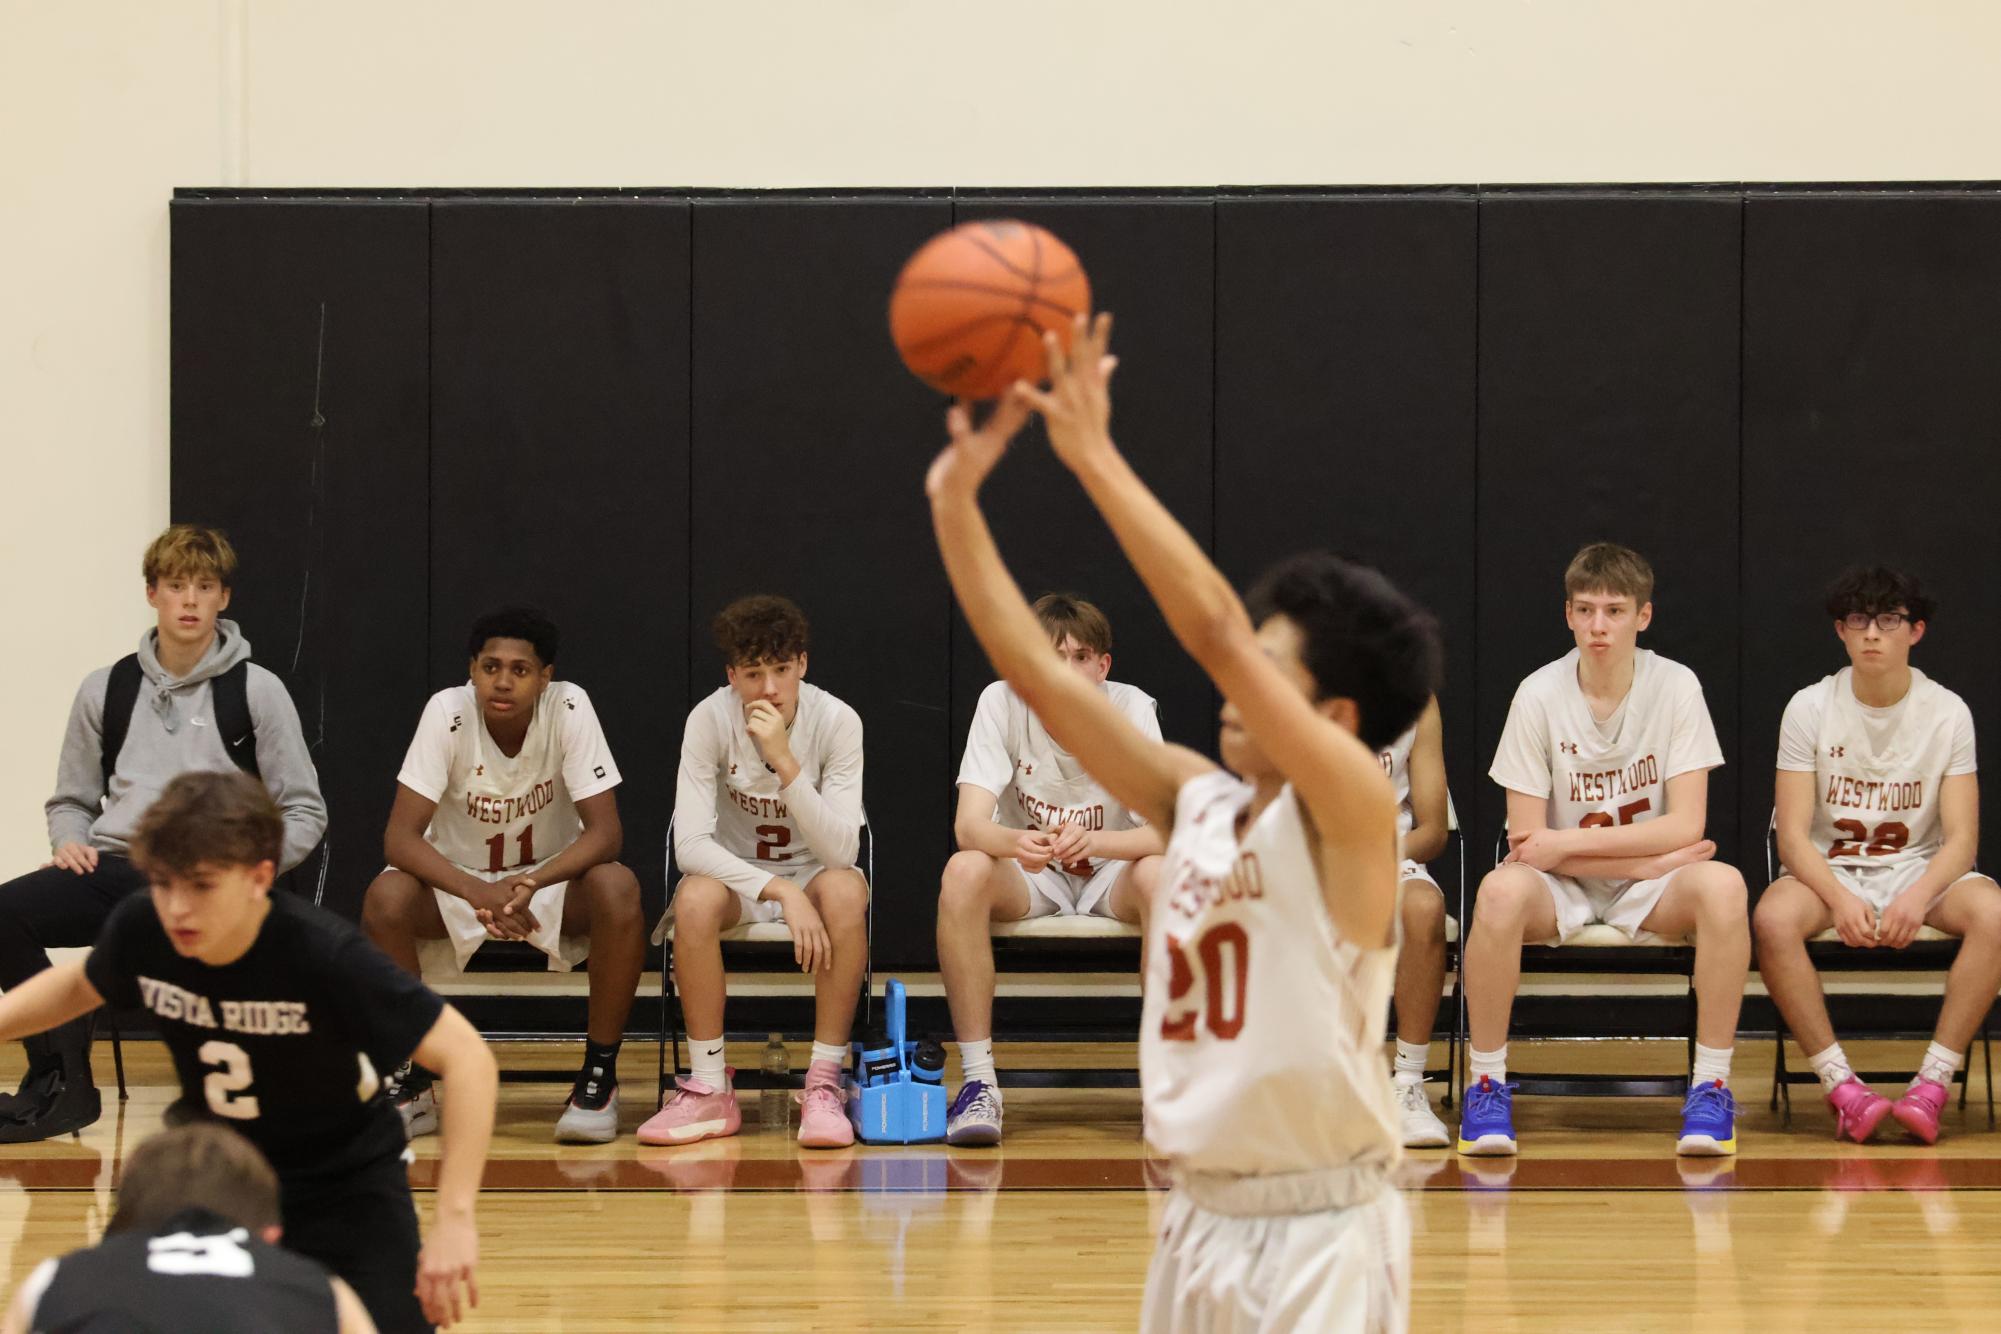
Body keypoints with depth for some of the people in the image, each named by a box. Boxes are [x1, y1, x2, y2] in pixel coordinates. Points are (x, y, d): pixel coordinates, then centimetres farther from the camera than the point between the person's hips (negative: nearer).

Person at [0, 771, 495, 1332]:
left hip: (344, 1192, -4)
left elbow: (468, 1059, -30)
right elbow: (80, 986, 9)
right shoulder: (139, 929, -18)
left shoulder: (324, 953, -31)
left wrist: (454, 1217, -36)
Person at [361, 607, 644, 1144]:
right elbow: (400, 837, -23)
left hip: (552, 881, 0)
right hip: (457, 881, 0)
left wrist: (531, 883, -41)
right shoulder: (448, 712, -20)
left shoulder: (569, 708, -19)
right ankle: (414, 1083, -14)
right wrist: (477, 894, -41)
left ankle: (600, 1075, -16)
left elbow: (605, 831, -22)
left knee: (618, 889, -32)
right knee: (385, 897, -32)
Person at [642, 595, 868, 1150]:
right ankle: (709, 1091, -23)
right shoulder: (710, 720, -16)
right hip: (735, 876, 0)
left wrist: (786, 764, -35)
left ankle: (825, 1086, -27)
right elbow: (690, 843, -22)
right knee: (695, 899, -34)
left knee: (845, 891, -35)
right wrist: (780, 890, -34)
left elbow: (841, 851, -23)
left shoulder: (838, 722, -17)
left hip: (811, 876, 0)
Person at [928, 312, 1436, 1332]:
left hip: (1320, 1236, -7)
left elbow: (1216, 632, -23)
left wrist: (1094, 456, -23)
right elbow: (1035, 671, 5)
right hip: (1201, 1227, 7)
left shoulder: (1351, 810, -11)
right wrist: (956, 501, -2)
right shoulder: (1197, 804, 8)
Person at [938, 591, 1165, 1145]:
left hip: (1111, 877, 0)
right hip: (1029, 881, 0)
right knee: (963, 872, -32)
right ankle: (979, 1084, -28)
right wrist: (1015, 842, -47)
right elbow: (969, 824, -23)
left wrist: (1094, 840, -44)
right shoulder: (1001, 702, -14)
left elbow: (1164, 831, -23)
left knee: (1159, 875, -34)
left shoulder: (1131, 709, -15)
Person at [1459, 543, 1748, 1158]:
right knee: (1499, 891, -35)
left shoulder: (1676, 687, -7)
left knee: (1723, 886, -32)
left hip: (1651, 888, 1)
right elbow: (1527, 840, -10)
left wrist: (1568, 842, -18)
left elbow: (1685, 825, -12)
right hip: (1560, 890, 0)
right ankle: (1486, 1084, -18)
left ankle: (1711, 1085, -19)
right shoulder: (1538, 695, -9)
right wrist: (1650, 857, -15)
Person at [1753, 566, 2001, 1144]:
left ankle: (1934, 1080, -28)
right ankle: (1840, 1083, -27)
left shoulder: (1947, 712, -2)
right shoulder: (1810, 708, -3)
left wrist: (1917, 897, -27)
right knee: (1774, 918, -35)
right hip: (1830, 871, -1)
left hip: (1919, 870, 1)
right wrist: (1840, 899, -28)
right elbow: (1793, 835, -8)